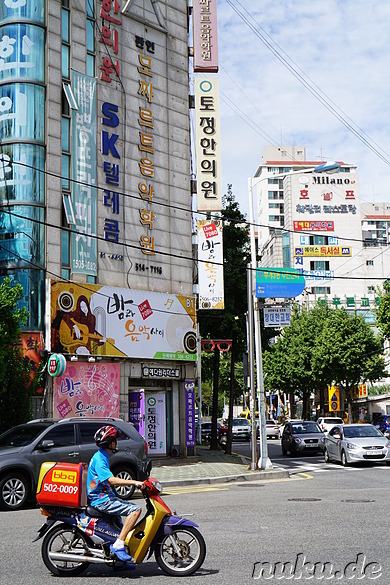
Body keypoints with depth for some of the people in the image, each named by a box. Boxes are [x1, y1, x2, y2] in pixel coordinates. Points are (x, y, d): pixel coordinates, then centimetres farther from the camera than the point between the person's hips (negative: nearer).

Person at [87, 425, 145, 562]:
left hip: (106, 497, 10)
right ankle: (118, 545, -21)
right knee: (135, 510, -20)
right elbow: (112, 480, -28)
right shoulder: (99, 459, -17)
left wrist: (134, 483, 19)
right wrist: (134, 482, -28)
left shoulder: (102, 457, 15)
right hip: (101, 500, -10)